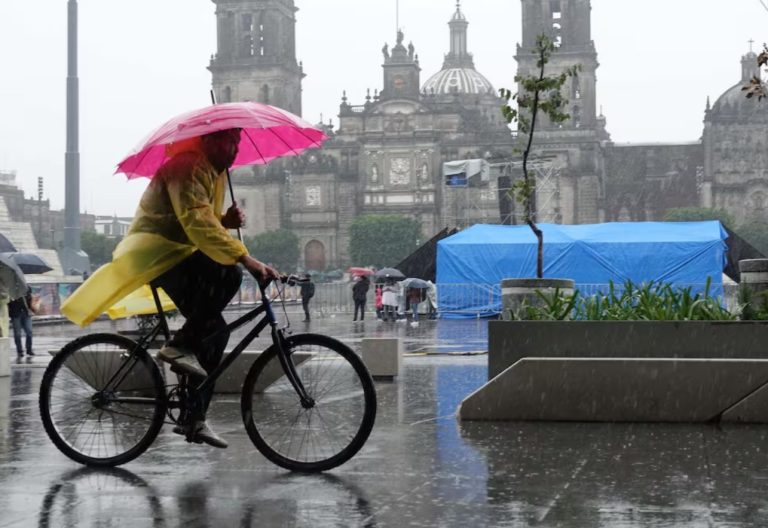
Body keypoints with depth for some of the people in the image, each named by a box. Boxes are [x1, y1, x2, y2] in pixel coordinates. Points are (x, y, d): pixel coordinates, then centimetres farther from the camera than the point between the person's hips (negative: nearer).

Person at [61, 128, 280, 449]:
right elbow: (197, 222, -31)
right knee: (228, 275, -32)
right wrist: (244, 258, -39)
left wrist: (227, 220, -3)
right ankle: (179, 345, -22)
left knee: (215, 330, 3)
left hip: (177, 257, 10)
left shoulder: (212, 171, 16)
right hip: (156, 254, -10)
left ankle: (195, 419, 9)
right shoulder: (188, 167, -18)